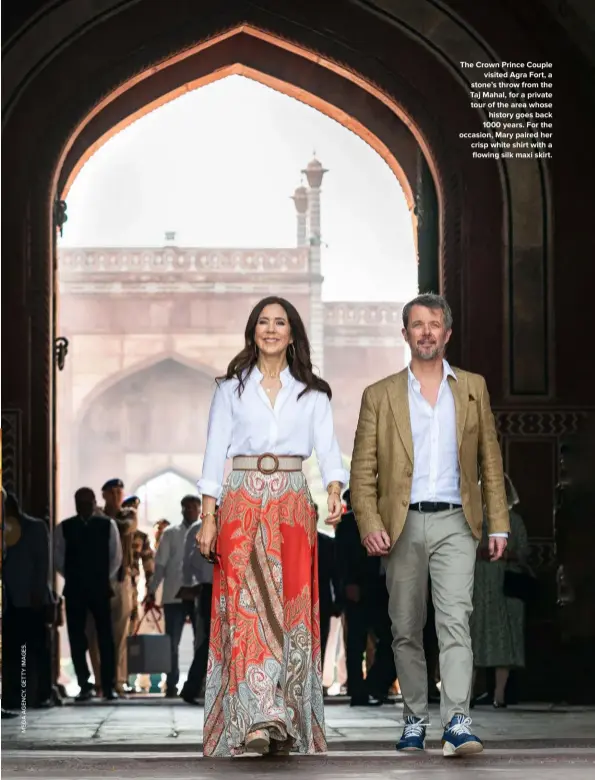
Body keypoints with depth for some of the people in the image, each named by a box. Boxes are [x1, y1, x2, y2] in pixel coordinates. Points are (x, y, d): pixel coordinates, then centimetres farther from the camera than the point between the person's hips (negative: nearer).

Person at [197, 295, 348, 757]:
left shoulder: (312, 393, 10)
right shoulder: (231, 389, 10)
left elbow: (328, 450, 0)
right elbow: (215, 454, 6)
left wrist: (335, 492, -20)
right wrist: (208, 518, -2)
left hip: (293, 503, 1)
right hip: (243, 502, -1)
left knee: (290, 606, -2)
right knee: (247, 603, -12)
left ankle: (289, 720, 4)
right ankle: (257, 718, -20)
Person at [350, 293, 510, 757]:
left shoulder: (473, 388, 12)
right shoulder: (380, 396, 8)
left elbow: (490, 461, 12)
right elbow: (363, 470, 5)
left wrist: (498, 525, 5)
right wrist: (369, 524, -10)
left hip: (454, 523, -1)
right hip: (402, 526, 1)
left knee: (455, 621, -15)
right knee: (406, 631, 7)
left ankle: (457, 723, -22)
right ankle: (415, 719, 20)